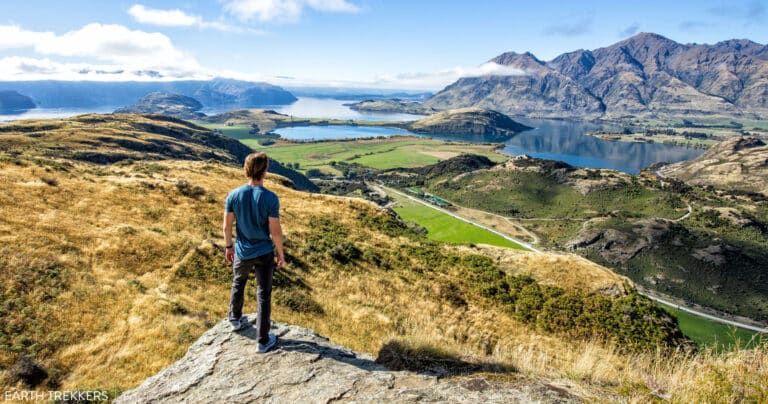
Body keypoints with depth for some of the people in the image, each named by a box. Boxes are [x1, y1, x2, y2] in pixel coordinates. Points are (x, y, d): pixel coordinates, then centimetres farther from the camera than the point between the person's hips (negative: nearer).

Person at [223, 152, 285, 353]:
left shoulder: (233, 195, -10)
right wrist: (281, 253, -1)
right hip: (264, 253, -3)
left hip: (242, 252, 3)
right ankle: (263, 340, 17)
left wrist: (229, 246, 14)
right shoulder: (270, 198, -20)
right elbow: (275, 231, -15)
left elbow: (227, 226, -2)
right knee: (263, 295, 8)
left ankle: (235, 319, 49)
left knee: (238, 284, 29)